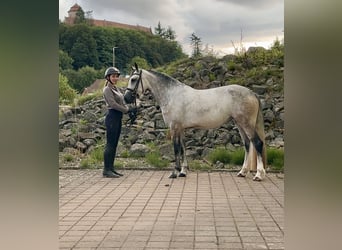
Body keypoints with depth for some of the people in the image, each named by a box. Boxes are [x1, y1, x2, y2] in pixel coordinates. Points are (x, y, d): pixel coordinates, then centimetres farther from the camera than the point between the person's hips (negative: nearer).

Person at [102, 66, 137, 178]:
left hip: (118, 118, 9)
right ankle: (106, 170, -5)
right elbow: (113, 104, -18)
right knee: (110, 144, -8)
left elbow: (122, 103, 17)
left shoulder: (115, 88, 18)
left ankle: (111, 168, 14)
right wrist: (127, 110, -16)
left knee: (114, 144, 10)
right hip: (112, 117, -9)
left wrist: (130, 109, 0)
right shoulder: (107, 89, -9)